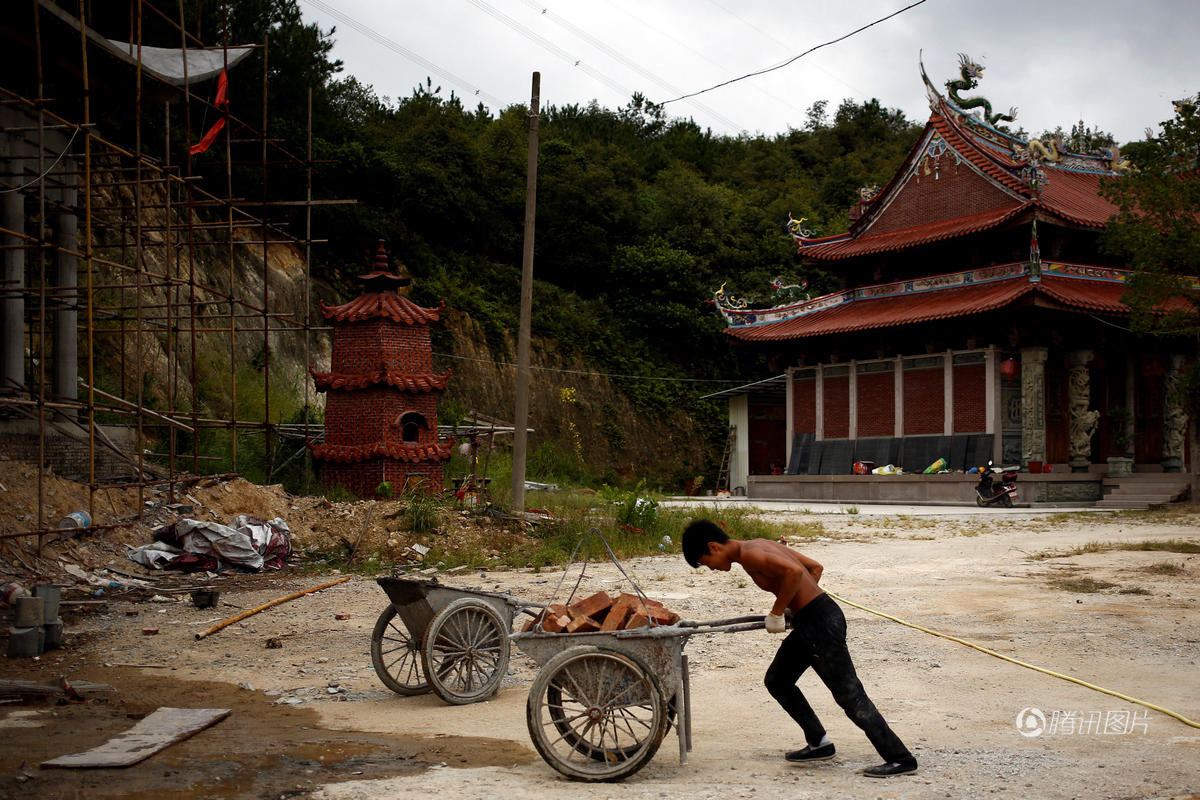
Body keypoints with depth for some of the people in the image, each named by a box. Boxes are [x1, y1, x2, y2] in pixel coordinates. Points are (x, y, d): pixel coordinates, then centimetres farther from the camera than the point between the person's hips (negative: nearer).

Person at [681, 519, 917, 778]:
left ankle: (901, 759, 2)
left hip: (821, 623, -10)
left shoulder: (749, 554, -13)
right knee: (777, 681, 19)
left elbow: (794, 571, -28)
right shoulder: (762, 545, 16)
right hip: (809, 622, 10)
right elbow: (815, 567, 20)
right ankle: (819, 744, 25)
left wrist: (776, 612, -17)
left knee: (849, 695, -5)